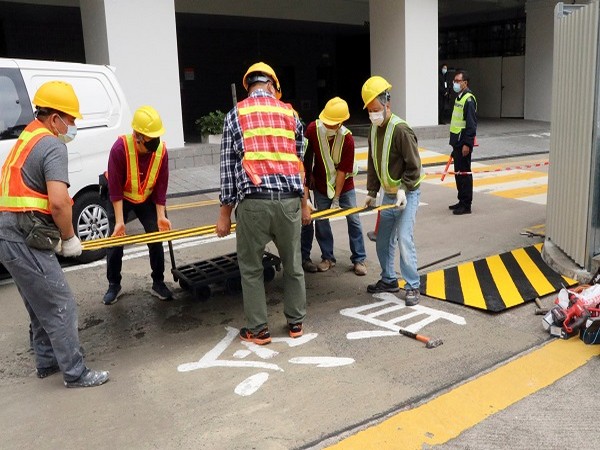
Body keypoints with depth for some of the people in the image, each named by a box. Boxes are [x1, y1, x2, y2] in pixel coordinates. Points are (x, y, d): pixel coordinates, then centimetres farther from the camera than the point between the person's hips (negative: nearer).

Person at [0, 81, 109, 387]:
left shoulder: (25, 140, 18)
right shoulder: (53, 146, -12)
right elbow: (59, 202, -25)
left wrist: (55, 236, 18)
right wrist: (69, 238, -8)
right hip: (26, 243, -10)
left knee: (41, 306, 21)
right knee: (61, 307, -1)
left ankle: (47, 362, 33)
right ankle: (76, 374, 8)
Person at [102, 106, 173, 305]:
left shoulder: (161, 150, -23)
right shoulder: (120, 148, -32)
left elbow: (161, 186, -15)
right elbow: (115, 188, -27)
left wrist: (161, 216, -20)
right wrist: (119, 220, -28)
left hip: (147, 199, 2)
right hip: (120, 198, -2)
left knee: (156, 238, -2)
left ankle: (158, 283, 12)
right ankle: (114, 285, 17)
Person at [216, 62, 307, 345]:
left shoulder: (236, 115, 6)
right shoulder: (290, 113, 14)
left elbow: (228, 165, 3)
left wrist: (225, 213, 6)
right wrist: (303, 203, 27)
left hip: (254, 201, -3)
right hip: (289, 200, 3)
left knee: (251, 267, 11)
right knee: (293, 264, 16)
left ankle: (258, 330, 17)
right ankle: (295, 322, 29)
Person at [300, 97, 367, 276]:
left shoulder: (347, 139, -25)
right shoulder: (313, 129, -18)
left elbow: (342, 170, -22)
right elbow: (307, 154, -1)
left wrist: (336, 199, -20)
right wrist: (308, 174, 5)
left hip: (344, 184, -2)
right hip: (321, 184, 2)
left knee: (353, 220, 1)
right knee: (321, 221, 4)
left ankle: (359, 259, 13)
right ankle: (328, 257, 20)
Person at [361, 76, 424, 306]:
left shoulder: (400, 129, -20)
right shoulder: (374, 129, 5)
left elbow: (414, 167, -18)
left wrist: (403, 190, -24)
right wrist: (371, 192, 10)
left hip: (407, 194, -8)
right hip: (388, 195, 8)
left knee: (404, 240, -12)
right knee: (383, 241, 12)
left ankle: (413, 286, 2)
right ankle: (389, 280, 30)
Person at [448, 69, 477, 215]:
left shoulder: (469, 99, -14)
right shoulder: (459, 97, 15)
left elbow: (471, 124, -19)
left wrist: (467, 144, -22)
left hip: (464, 143, -9)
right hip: (457, 142, 9)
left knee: (464, 173, -4)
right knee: (458, 172, 14)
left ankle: (466, 205, 2)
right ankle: (461, 201, 24)